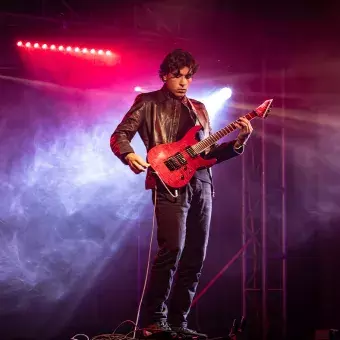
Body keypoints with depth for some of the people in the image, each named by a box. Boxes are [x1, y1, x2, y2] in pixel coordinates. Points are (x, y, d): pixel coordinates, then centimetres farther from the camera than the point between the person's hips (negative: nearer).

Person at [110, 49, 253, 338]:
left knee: (195, 257, 4)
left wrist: (240, 141, 4)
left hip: (202, 186, 6)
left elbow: (210, 152, 20)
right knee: (172, 249, -19)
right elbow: (119, 135, -2)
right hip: (170, 184, -6)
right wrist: (130, 155, -24)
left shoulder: (199, 109, 22)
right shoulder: (148, 103, 6)